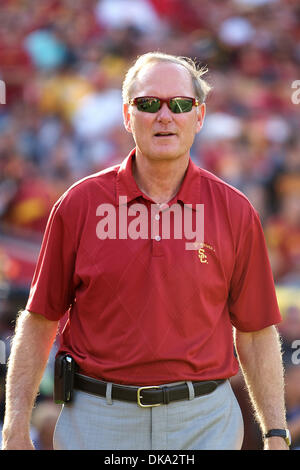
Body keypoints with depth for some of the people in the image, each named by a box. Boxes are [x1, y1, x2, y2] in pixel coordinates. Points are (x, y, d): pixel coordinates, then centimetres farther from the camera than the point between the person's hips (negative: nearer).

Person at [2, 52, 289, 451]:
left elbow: (256, 332, 6)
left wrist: (276, 435, 1)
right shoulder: (81, 203, 1)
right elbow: (39, 320, 4)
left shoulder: (234, 211, 3)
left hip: (204, 421, 0)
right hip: (97, 423, 0)